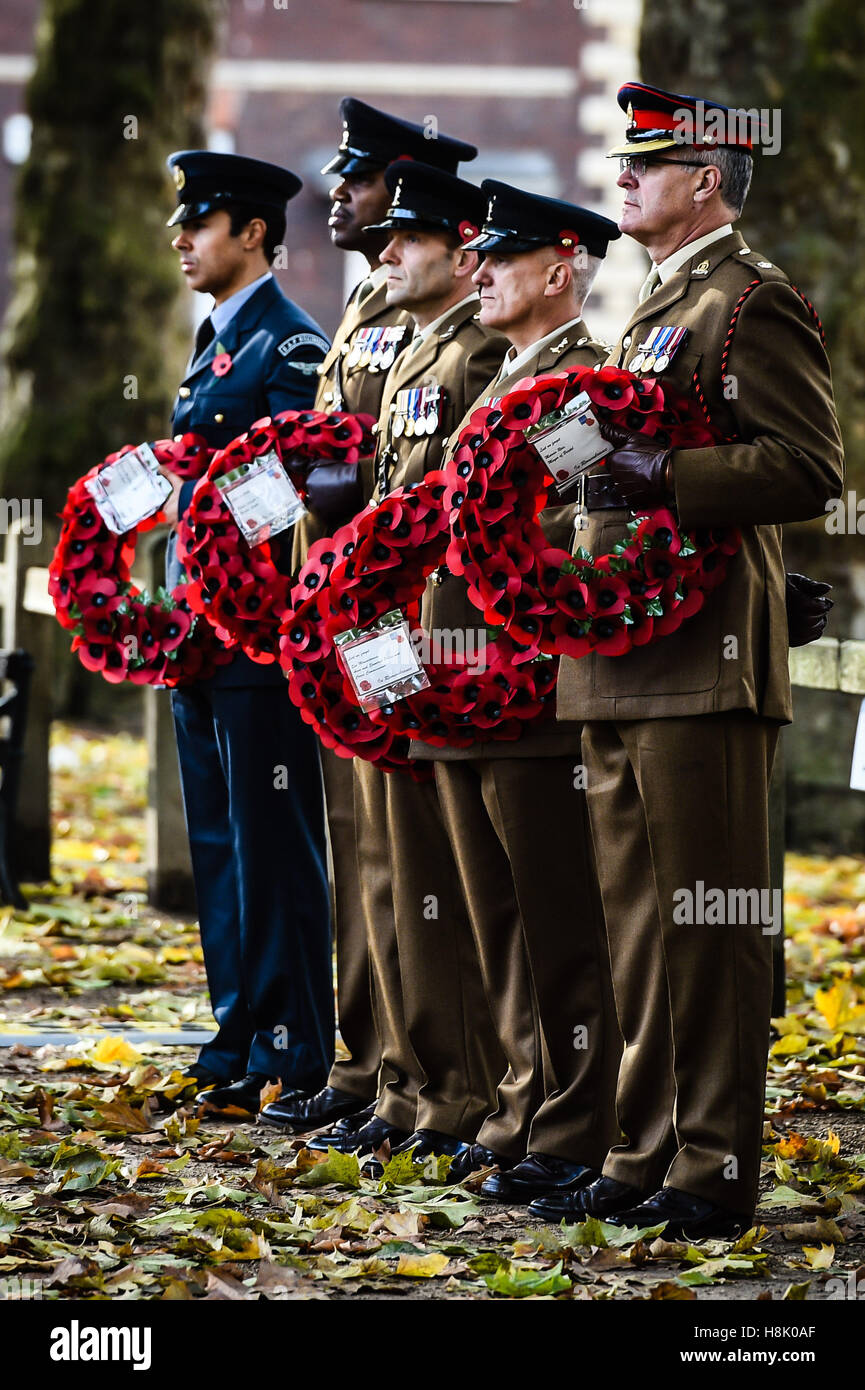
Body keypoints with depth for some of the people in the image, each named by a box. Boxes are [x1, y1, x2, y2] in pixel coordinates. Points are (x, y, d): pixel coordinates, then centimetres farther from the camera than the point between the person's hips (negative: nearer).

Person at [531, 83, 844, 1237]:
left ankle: (717, 1170, -2)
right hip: (624, 658, 10)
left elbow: (809, 470, -17)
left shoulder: (754, 300, -8)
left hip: (704, 658, -10)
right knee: (641, 924, 12)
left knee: (711, 923, -6)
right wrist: (603, 468, 16)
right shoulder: (657, 308, 21)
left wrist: (660, 479, -23)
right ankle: (649, 1153, 18)